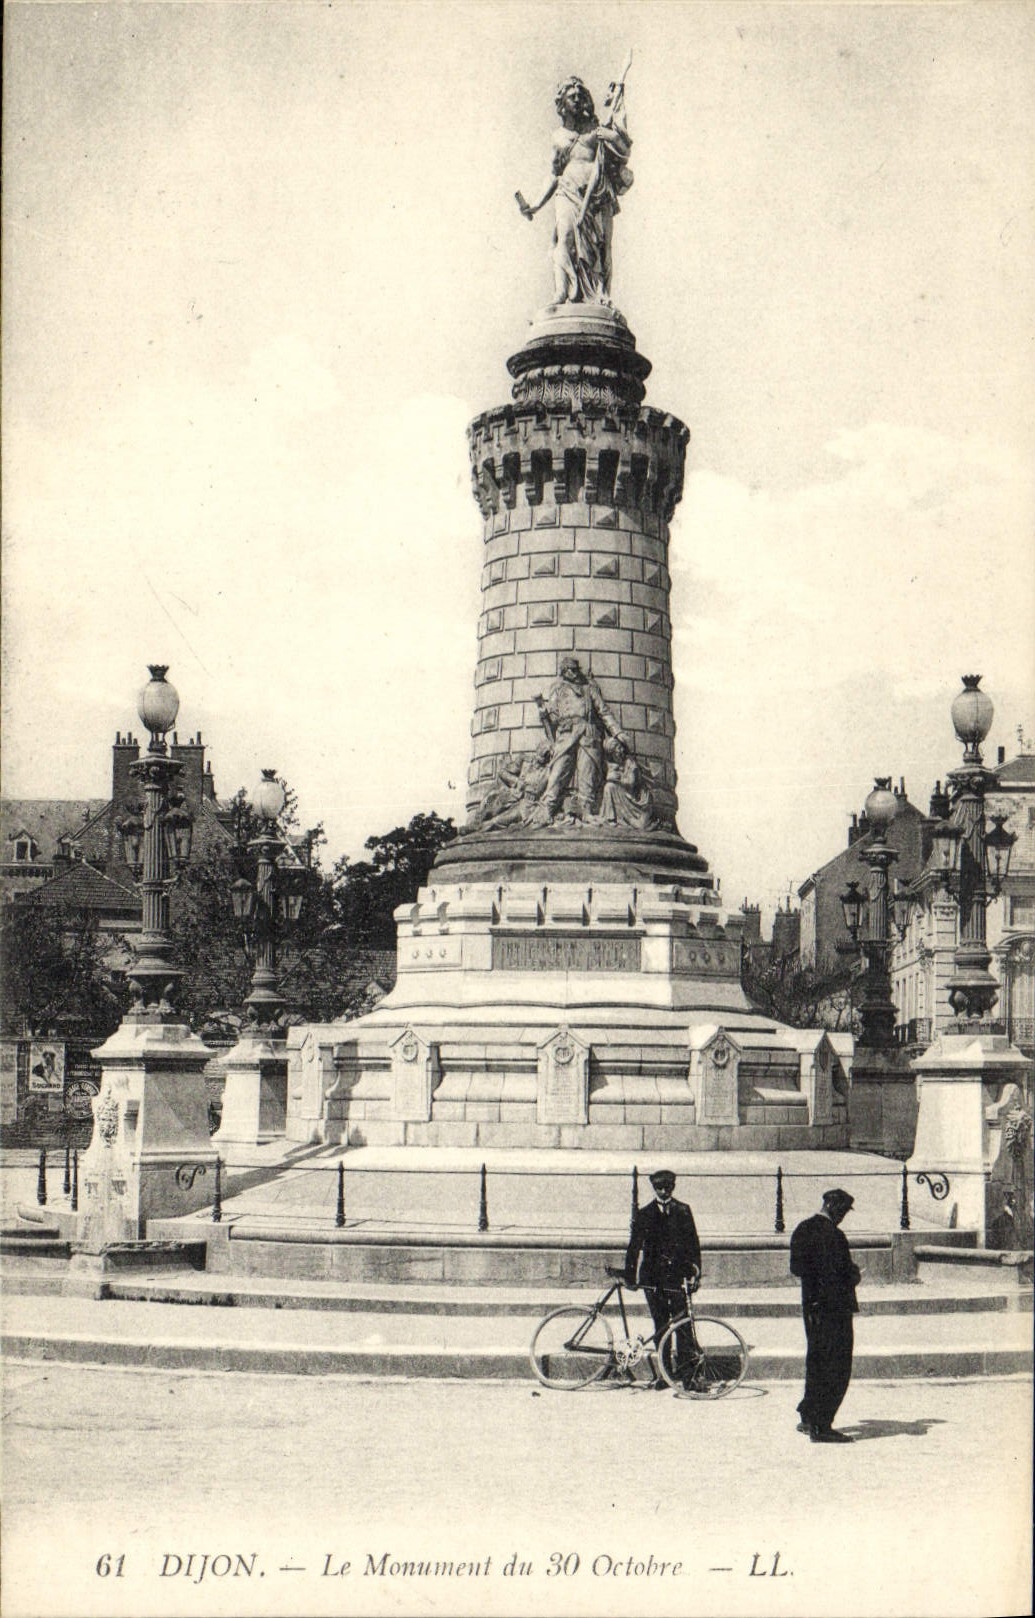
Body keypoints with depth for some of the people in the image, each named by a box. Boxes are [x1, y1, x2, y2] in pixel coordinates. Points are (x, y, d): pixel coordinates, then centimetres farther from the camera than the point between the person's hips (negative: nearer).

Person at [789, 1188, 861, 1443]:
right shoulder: (833, 1235, -18)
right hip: (835, 1307, -8)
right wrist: (854, 1272, -1)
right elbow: (845, 1274, -21)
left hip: (812, 1306, 8)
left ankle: (808, 1417, 28)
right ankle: (821, 1427, -3)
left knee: (816, 1362, 20)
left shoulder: (802, 1229, 8)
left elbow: (796, 1268, 13)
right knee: (836, 1368, -2)